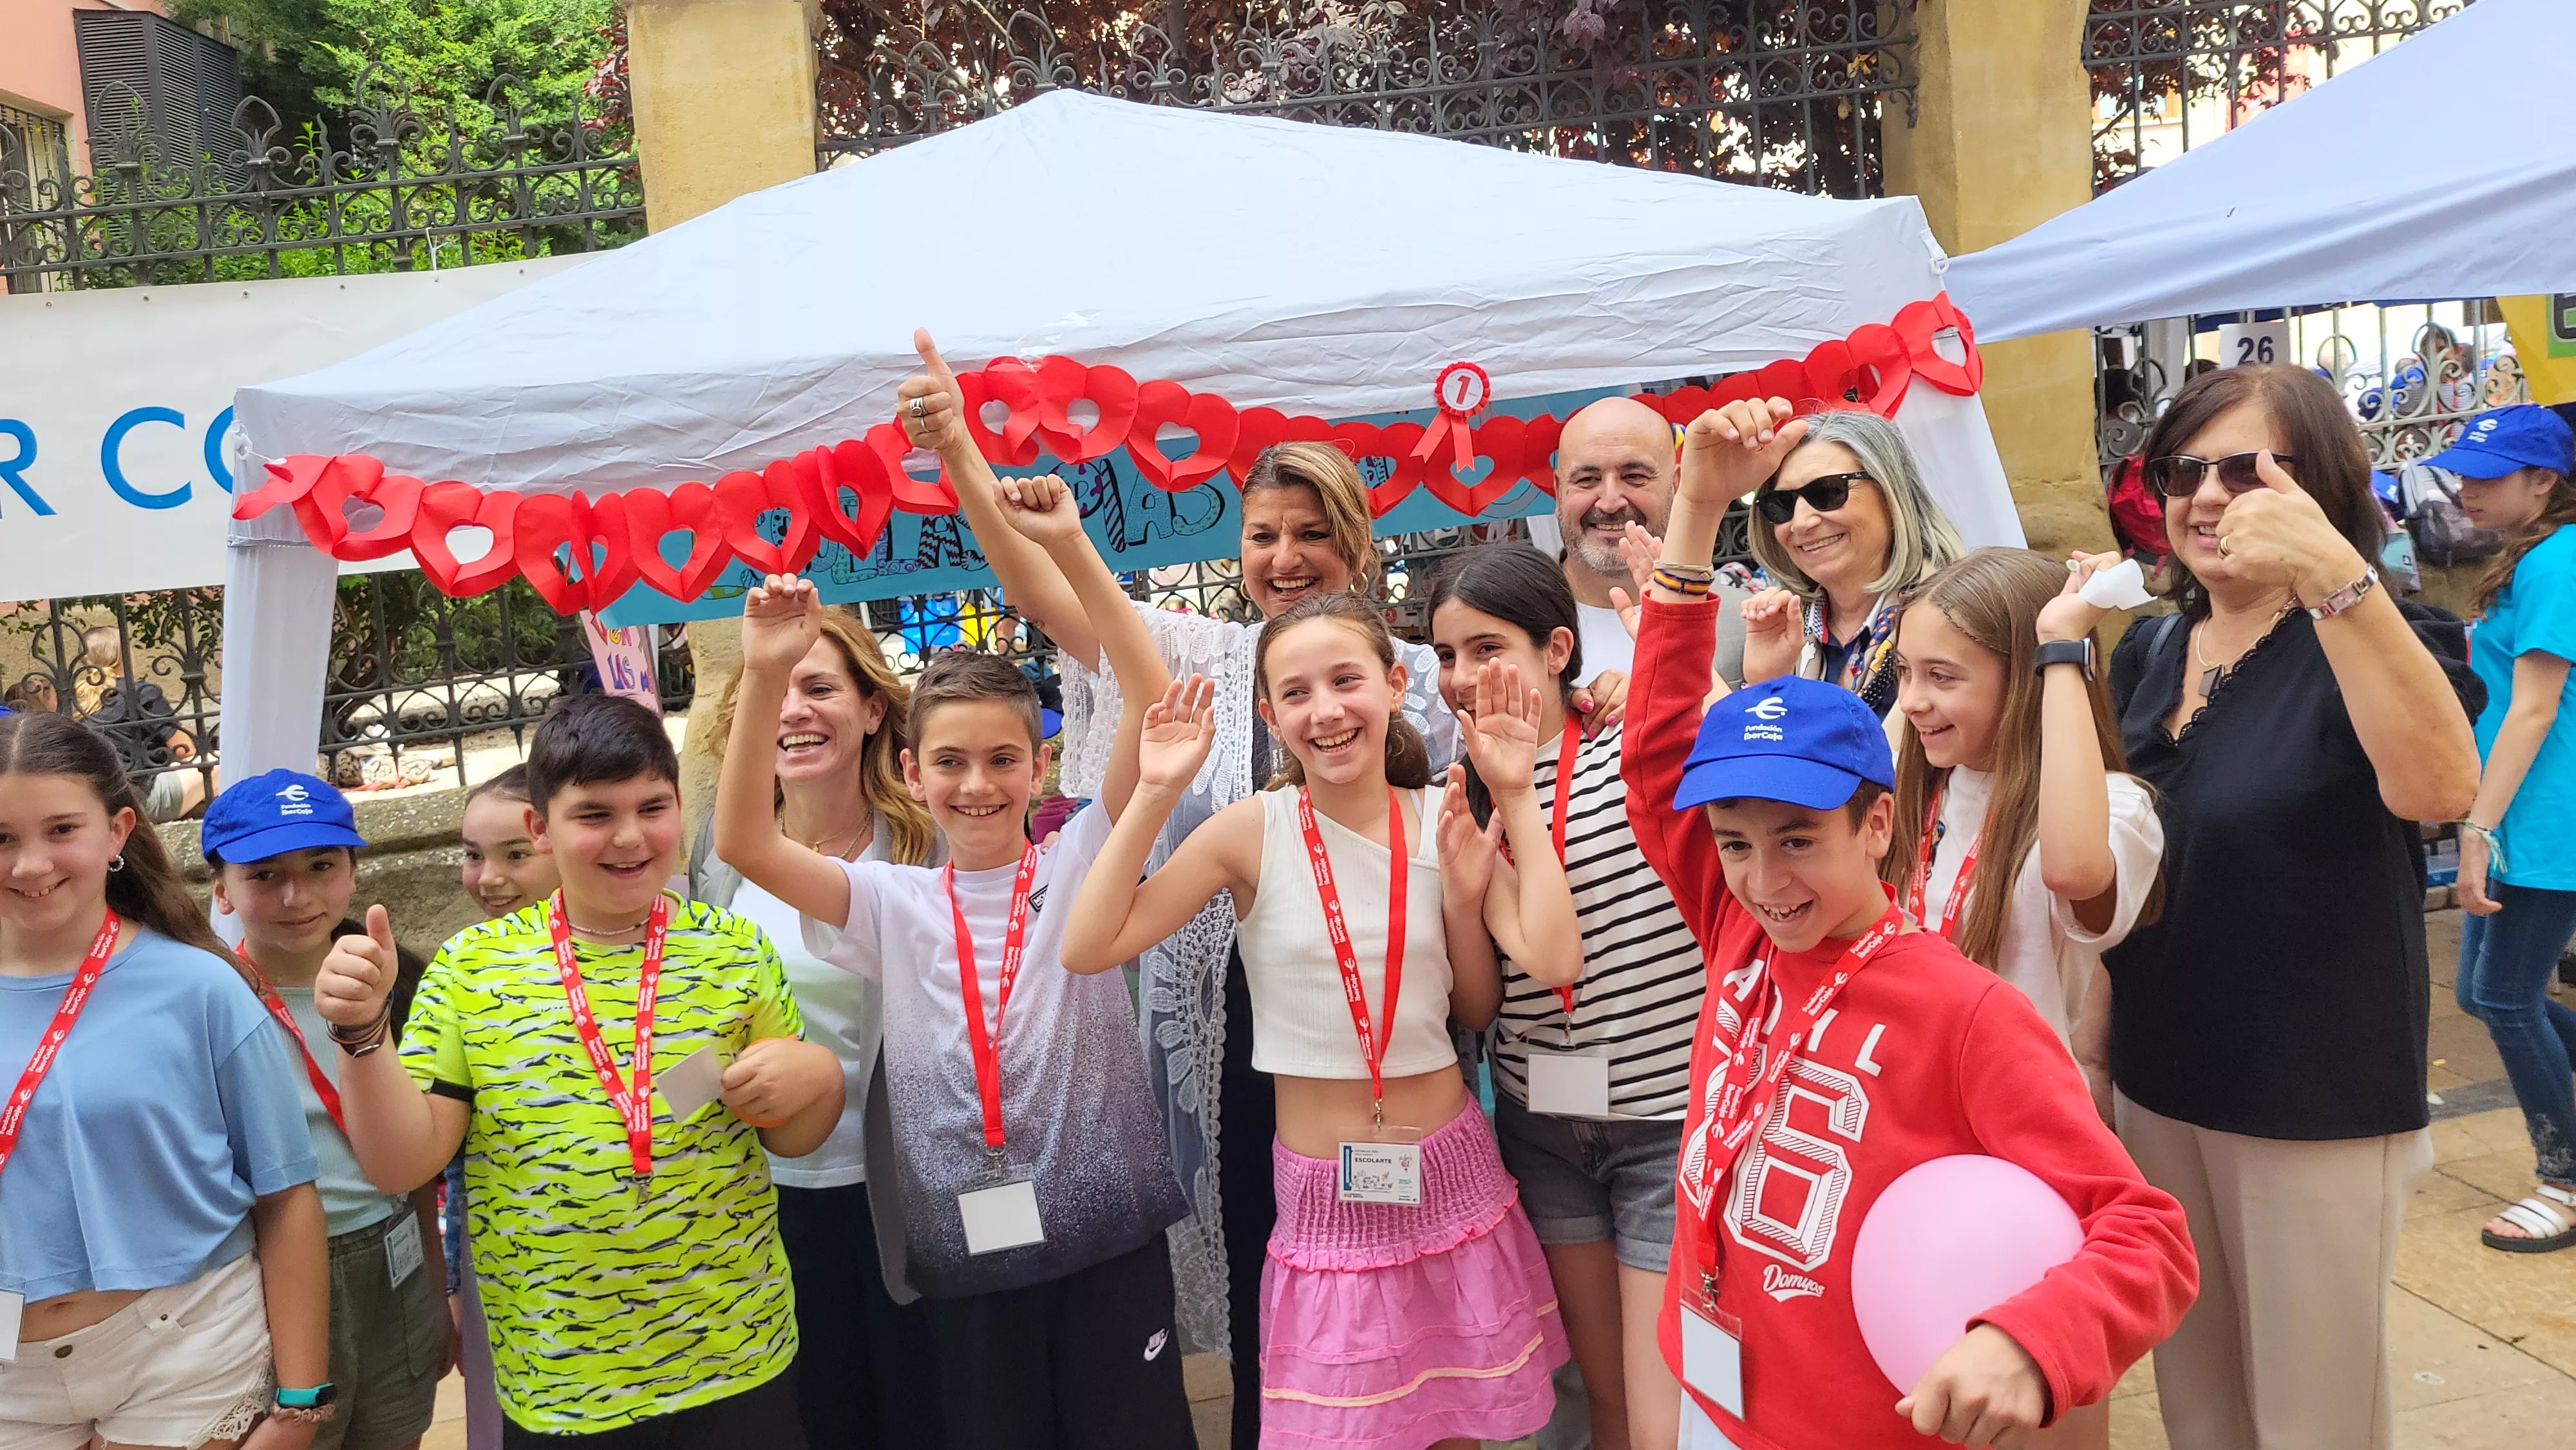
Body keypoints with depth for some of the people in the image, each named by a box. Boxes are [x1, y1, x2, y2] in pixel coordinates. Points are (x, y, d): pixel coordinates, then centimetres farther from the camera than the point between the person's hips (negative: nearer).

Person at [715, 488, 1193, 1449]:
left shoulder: (1081, 865, -2)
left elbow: (1156, 707, -14)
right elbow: (742, 845, -8)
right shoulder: (893, 905, 3)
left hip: (1106, 1232, -2)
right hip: (966, 1249, 2)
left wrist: (1069, 548, -21)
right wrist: (763, 681, -19)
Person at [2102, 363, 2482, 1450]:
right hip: (2155, 1078, 6)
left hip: (2316, 1095, -6)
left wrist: (2337, 582, -47)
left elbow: (2438, 788, -38)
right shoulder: (2147, 652, 5)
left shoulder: (2369, 642, -14)